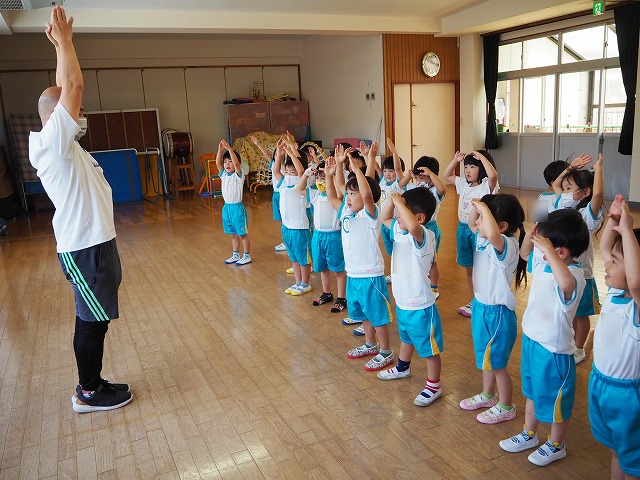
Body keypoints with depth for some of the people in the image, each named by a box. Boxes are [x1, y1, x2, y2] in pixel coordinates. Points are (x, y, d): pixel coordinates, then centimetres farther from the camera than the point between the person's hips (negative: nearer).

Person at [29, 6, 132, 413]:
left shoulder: (56, 143, 12)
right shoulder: (53, 141, -15)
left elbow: (66, 91, 20)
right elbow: (73, 86, -21)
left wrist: (61, 45, 18)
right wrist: (64, 41, -11)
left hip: (90, 242, 10)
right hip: (85, 247, -10)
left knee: (93, 319, 16)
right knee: (93, 321, 1)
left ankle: (93, 383, 29)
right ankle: (89, 394, 15)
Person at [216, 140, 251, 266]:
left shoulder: (238, 175, -11)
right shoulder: (224, 174, 6)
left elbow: (236, 163, -28)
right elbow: (217, 163, -4)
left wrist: (229, 148, -32)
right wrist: (220, 150, -16)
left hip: (237, 207, -6)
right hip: (226, 207, 7)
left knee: (242, 234, 3)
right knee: (233, 234, 16)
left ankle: (247, 256, 14)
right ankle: (236, 255, 28)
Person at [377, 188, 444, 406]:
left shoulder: (424, 236, -27)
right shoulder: (400, 230, -1)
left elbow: (413, 226, -51)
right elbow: (384, 218, 16)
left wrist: (399, 203, -36)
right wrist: (393, 200, -3)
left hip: (420, 307, -9)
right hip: (402, 302, 9)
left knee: (429, 348, 10)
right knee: (406, 338, 32)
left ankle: (433, 386, 26)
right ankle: (403, 367, 55)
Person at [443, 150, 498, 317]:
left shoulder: (487, 185, -13)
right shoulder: (463, 184, 7)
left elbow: (493, 175, -36)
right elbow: (446, 175, 19)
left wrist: (481, 156, -25)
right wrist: (456, 160, 5)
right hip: (463, 228, 7)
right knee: (469, 269, 17)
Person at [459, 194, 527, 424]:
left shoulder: (508, 245, -28)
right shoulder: (484, 239, -3)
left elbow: (493, 234, -52)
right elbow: (471, 224, 17)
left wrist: (484, 208, -37)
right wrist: (476, 206, -2)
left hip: (498, 312, -9)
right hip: (481, 306, 9)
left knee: (497, 363, 10)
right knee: (486, 358, 26)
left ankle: (505, 408, 31)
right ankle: (487, 396, 46)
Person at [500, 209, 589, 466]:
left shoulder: (574, 275, -31)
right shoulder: (544, 261, -6)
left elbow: (565, 282, -56)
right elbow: (524, 253, 14)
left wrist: (547, 247, -48)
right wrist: (531, 235, -7)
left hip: (554, 350, -8)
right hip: (531, 340, 8)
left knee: (555, 401, 17)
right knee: (532, 392, 27)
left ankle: (556, 446, 42)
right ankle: (529, 435, 49)